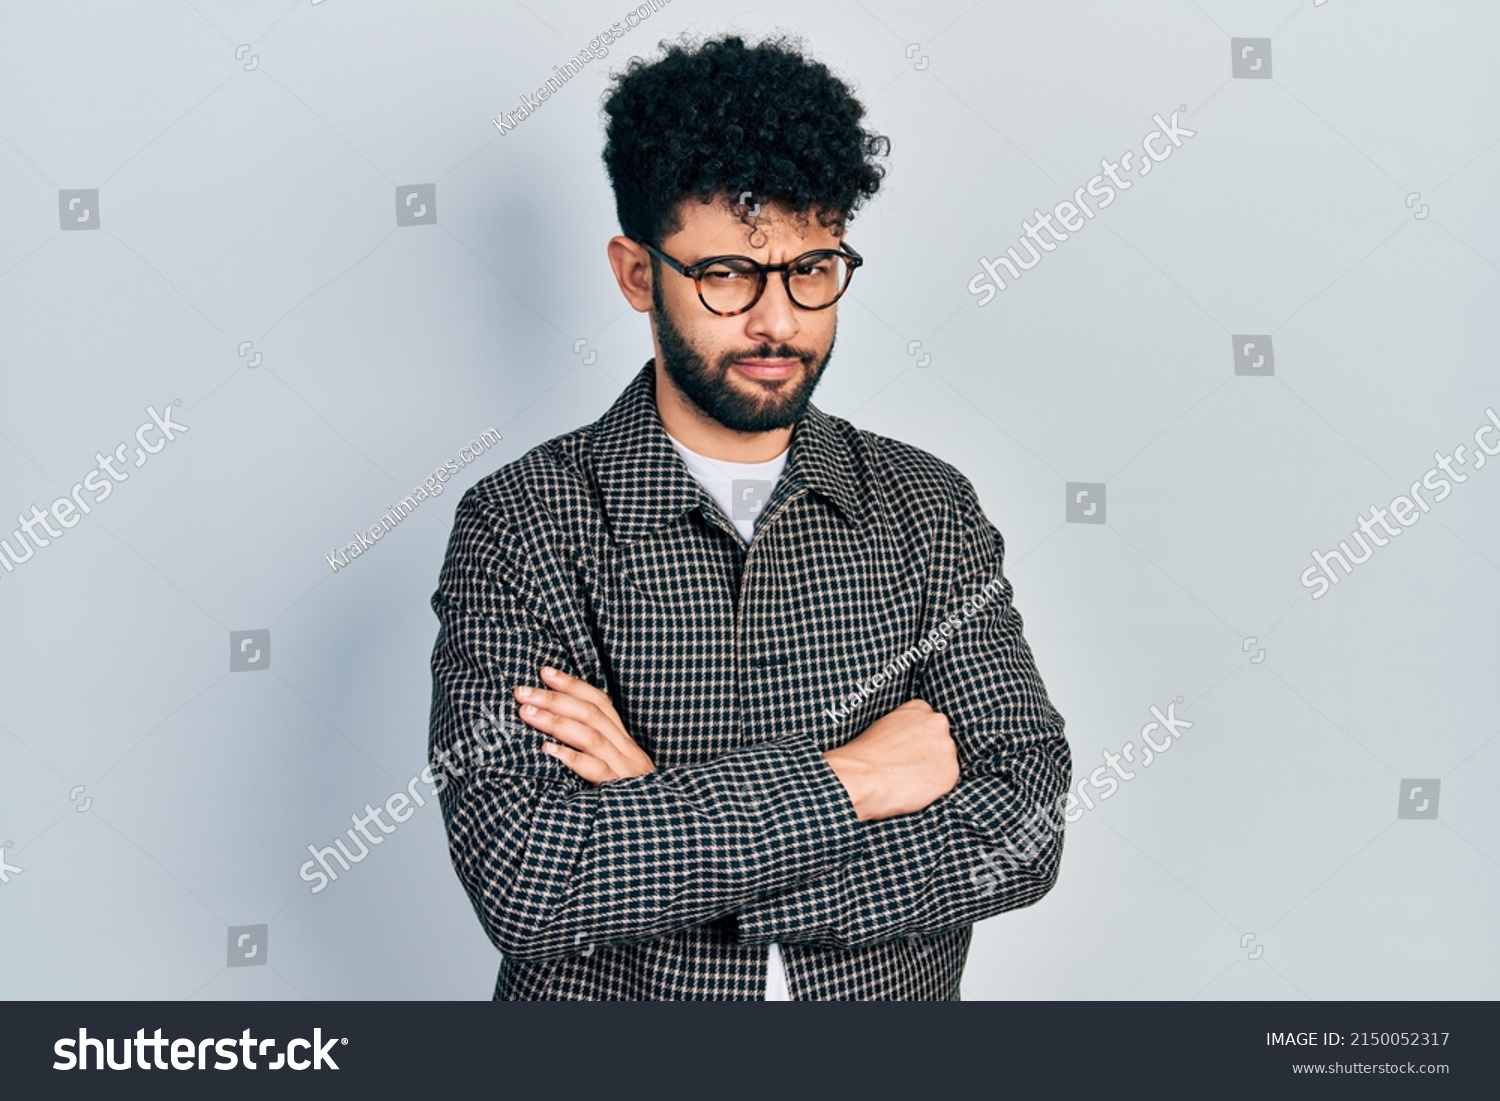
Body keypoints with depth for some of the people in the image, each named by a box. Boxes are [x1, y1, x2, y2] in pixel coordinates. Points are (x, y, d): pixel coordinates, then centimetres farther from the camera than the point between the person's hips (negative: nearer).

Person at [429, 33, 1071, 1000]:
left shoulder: (929, 508, 2)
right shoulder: (521, 523, -6)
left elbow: (1025, 826, -7)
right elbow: (520, 877, -16)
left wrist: (670, 838, -15)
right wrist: (847, 780, -13)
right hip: (608, 999, 0)